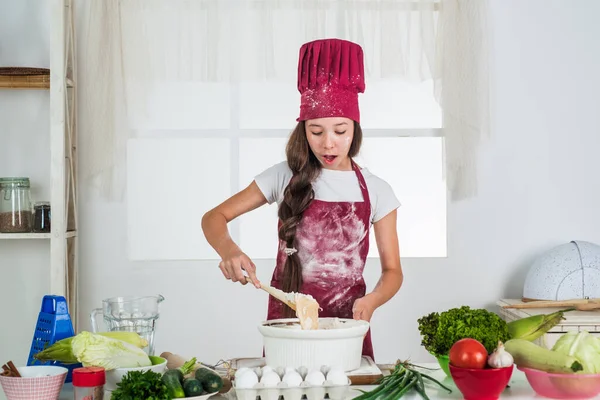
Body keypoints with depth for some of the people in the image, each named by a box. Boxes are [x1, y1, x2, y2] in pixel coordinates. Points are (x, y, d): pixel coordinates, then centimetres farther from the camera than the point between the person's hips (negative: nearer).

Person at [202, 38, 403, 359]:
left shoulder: (376, 191, -1)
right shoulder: (286, 177, -1)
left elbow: (392, 270, 5)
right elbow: (214, 218, 2)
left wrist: (370, 301, -17)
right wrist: (228, 251, -21)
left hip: (347, 324, 0)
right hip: (286, 321, 0)